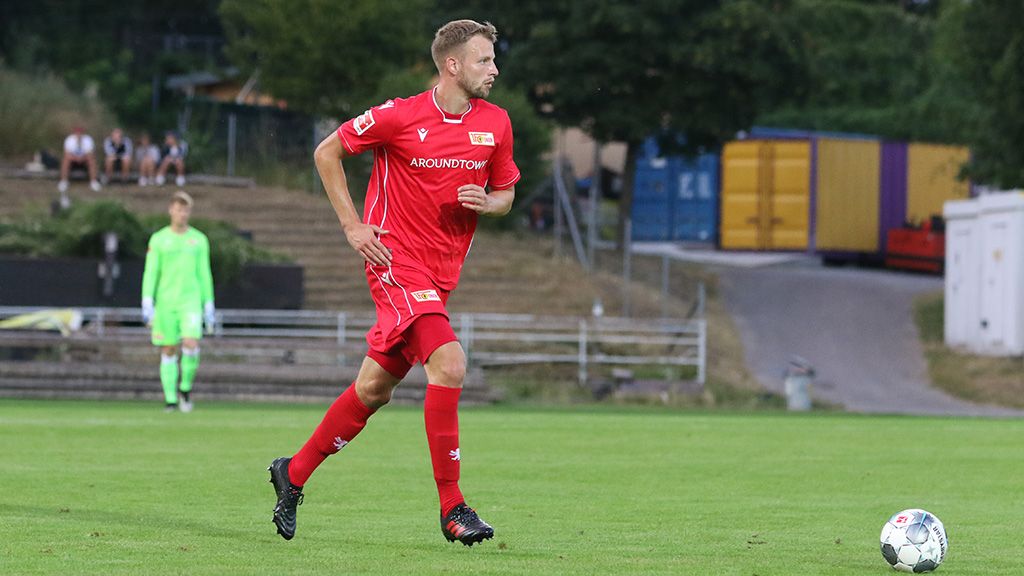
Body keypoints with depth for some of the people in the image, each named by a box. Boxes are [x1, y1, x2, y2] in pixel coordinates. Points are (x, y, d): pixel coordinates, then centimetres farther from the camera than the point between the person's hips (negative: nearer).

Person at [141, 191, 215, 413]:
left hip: (190, 300, 0)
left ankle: (185, 388, 3)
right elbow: (150, 272, 1)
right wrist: (147, 304, -8)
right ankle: (170, 399, 8)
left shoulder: (199, 240, 8)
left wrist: (209, 307, 7)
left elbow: (204, 274, 11)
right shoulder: (158, 239, 4)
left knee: (191, 343, -18)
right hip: (165, 301, 0)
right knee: (168, 350, 1)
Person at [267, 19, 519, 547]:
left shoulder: (495, 124, 4)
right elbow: (327, 152, 0)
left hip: (441, 273, 6)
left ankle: (294, 473, 30)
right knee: (449, 364, -22)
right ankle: (451, 508, -18)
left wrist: (486, 202, -8)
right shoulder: (401, 117, -11)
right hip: (396, 258, -6)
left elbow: (506, 194, 16)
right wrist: (352, 225, -5)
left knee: (374, 388, 11)